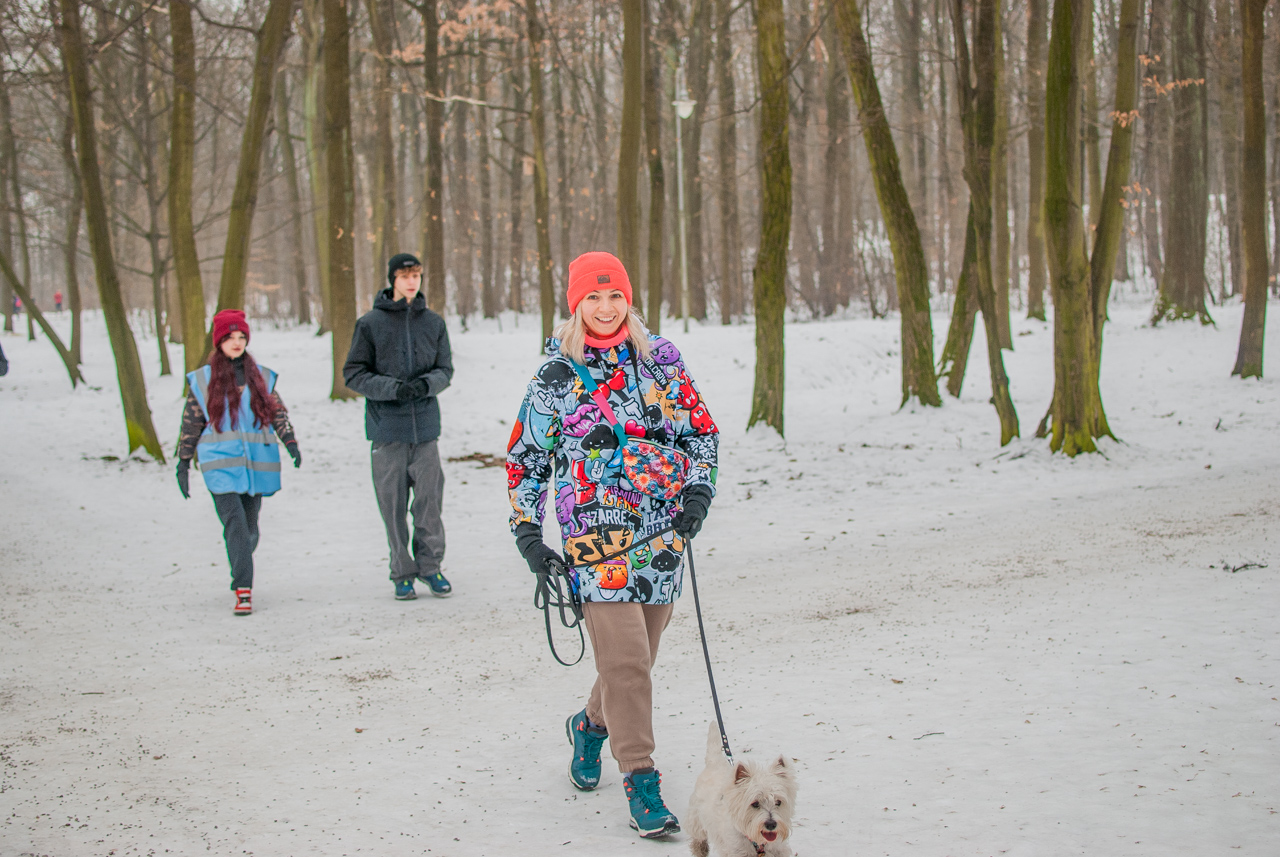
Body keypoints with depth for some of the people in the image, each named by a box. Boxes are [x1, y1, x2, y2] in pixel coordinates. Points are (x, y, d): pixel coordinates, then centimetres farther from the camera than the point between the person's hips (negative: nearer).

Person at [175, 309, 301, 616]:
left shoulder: (261, 377, 12)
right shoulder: (202, 380, 7)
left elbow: (278, 412, 13)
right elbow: (191, 424, 11)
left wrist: (290, 442, -3)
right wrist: (183, 463, 10)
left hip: (256, 463, 3)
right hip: (220, 465, -3)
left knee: (249, 528, 7)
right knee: (235, 524, -16)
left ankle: (240, 576, 32)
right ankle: (243, 592, -20)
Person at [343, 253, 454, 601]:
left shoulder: (433, 323, 7)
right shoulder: (370, 324, -1)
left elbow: (445, 369, 10)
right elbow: (354, 374, 0)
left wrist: (427, 383, -13)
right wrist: (393, 388, -15)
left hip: (425, 425, 2)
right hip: (387, 426, -2)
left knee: (429, 499, -1)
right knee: (393, 504, 2)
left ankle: (430, 566, 14)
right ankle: (403, 573, 13)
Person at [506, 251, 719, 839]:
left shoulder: (660, 359, 7)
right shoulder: (556, 376, 0)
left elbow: (701, 430, 13)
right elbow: (525, 458, 7)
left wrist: (698, 490, -2)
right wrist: (526, 530, 1)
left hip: (663, 532, 4)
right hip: (596, 537, -3)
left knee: (636, 657, 11)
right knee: (625, 660, -12)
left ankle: (592, 725, 41)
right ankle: (641, 783, -5)